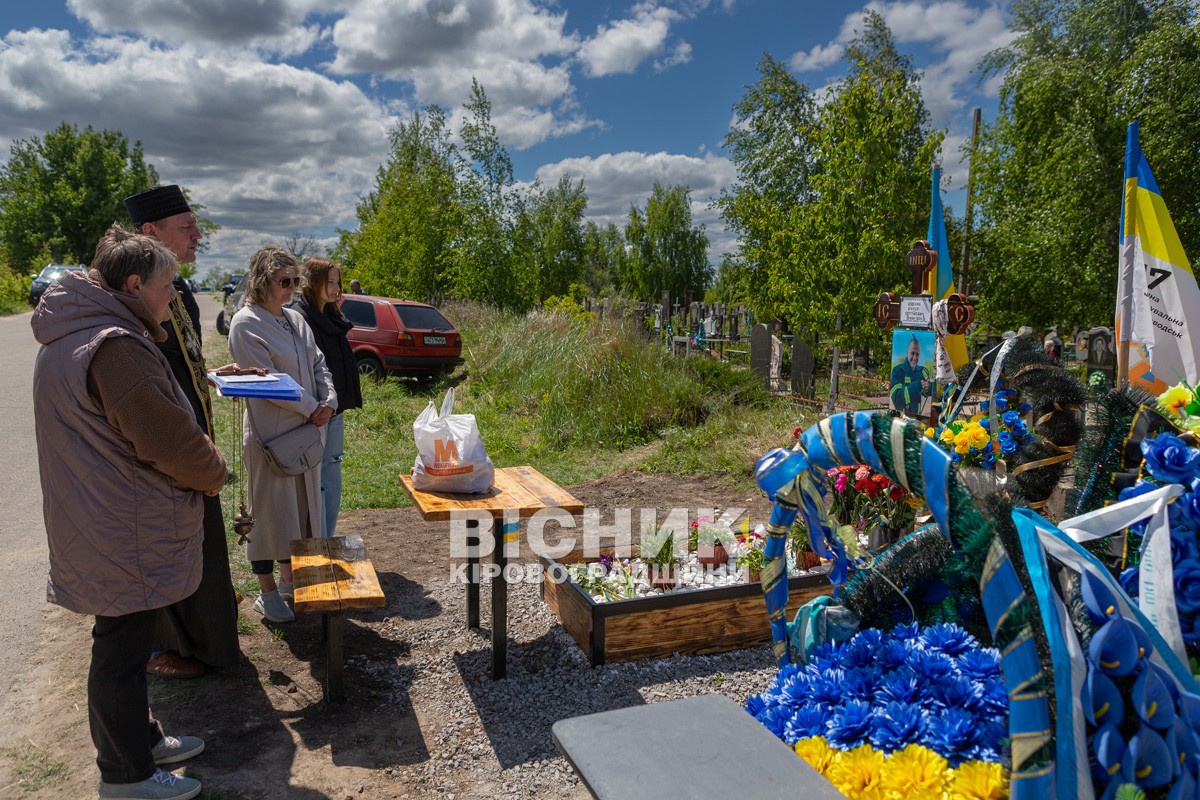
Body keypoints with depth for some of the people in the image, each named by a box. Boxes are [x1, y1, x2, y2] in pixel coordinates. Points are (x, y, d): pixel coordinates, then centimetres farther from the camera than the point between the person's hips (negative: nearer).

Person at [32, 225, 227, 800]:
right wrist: (213, 473, -4)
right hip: (124, 535, -10)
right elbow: (170, 440, -24)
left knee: (126, 643, 22)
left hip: (104, 528, 10)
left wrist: (197, 461, 10)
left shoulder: (69, 337, 10)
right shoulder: (115, 346, -25)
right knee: (122, 649, 5)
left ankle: (140, 738, 39)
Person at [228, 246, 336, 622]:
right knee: (270, 508, 2)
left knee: (302, 504, 15)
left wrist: (329, 401, -5)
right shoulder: (246, 324, -12)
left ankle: (289, 578, 31)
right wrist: (310, 409, -13)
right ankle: (267, 593, 16)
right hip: (269, 432, -7)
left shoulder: (295, 319, 11)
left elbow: (318, 365, 12)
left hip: (306, 429, 8)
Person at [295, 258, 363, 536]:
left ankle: (327, 541, 26)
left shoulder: (332, 319, 14)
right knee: (316, 484, -1)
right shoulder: (299, 318, -14)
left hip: (334, 411, 9)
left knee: (332, 481, 15)